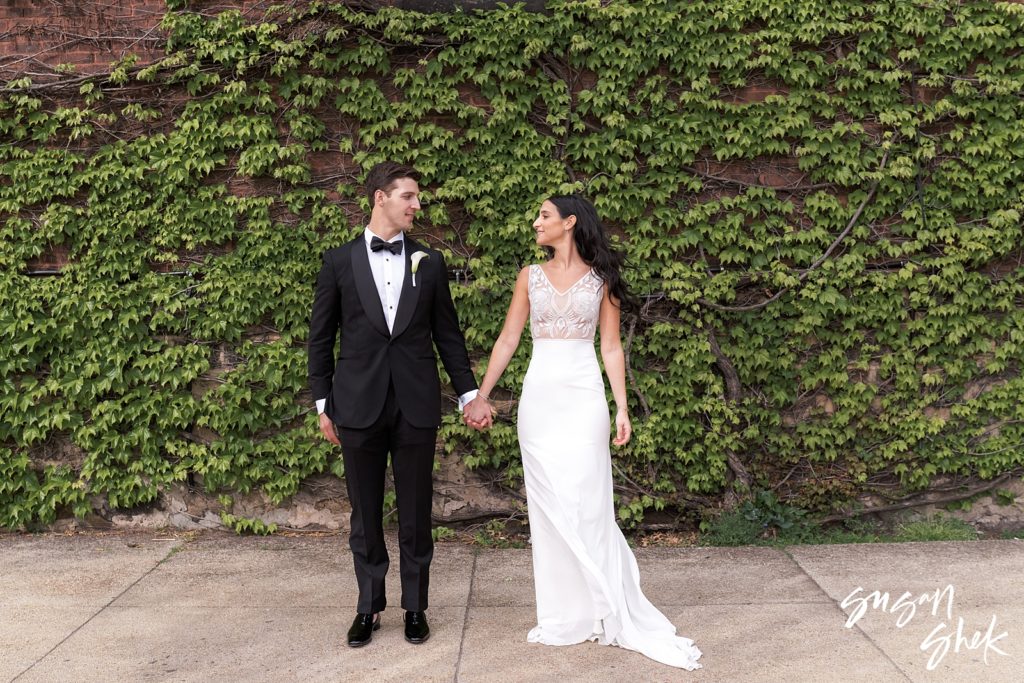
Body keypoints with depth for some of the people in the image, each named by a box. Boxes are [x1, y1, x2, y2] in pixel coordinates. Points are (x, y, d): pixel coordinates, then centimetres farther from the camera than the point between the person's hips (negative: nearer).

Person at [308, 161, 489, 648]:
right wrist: (323, 403, 3)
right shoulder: (339, 261, 3)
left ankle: (415, 607, 21)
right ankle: (369, 607, 23)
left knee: (416, 512, 8)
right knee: (365, 513, 9)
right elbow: (320, 337, 5)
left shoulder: (429, 263, 7)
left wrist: (469, 392, 6)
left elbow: (447, 333, 11)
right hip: (359, 406, -1)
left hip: (417, 406, 1)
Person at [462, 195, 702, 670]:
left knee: (587, 505, -4)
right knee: (548, 507, 4)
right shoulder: (530, 277, 9)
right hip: (539, 397, 2)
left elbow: (611, 347, 3)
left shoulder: (600, 278, 4)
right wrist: (481, 395, 2)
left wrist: (622, 408, -4)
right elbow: (508, 340, 8)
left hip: (584, 398, -2)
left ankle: (615, 613, 7)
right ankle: (564, 616, 13)